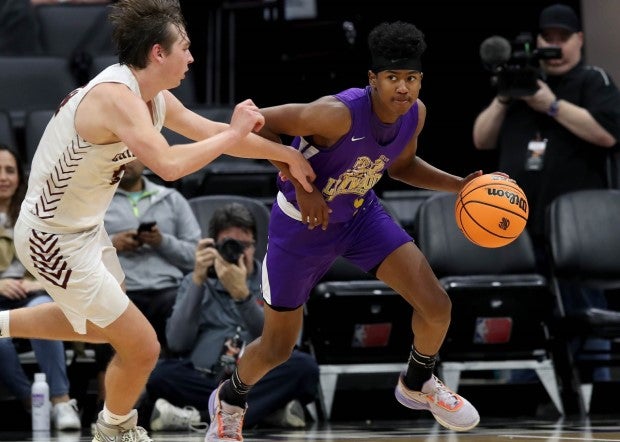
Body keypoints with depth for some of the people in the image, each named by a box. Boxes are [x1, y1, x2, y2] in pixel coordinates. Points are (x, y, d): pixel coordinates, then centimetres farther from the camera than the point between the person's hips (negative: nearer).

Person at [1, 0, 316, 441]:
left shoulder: (155, 98, 0)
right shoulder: (116, 97, -30)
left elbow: (212, 133, 14)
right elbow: (169, 165, -43)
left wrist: (287, 154, 15)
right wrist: (234, 134, -30)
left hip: (86, 227, 10)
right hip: (55, 239, -10)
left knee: (102, 327, 32)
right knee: (142, 347, -2)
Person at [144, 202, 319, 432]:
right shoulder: (197, 282, 16)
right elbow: (178, 343, -1)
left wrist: (241, 294, -18)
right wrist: (198, 281, -7)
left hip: (259, 381, 0)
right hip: (203, 378, 0)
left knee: (303, 366, -30)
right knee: (159, 374, -30)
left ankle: (201, 415, -31)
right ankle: (268, 408, -26)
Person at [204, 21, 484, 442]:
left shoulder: (415, 114, -14)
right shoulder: (339, 114, -36)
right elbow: (259, 123, -28)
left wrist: (458, 185, -5)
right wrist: (302, 187, -29)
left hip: (360, 213, 5)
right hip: (303, 225, -5)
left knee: (437, 305, -8)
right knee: (277, 349, 7)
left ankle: (418, 384, 23)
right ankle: (230, 400, 41)